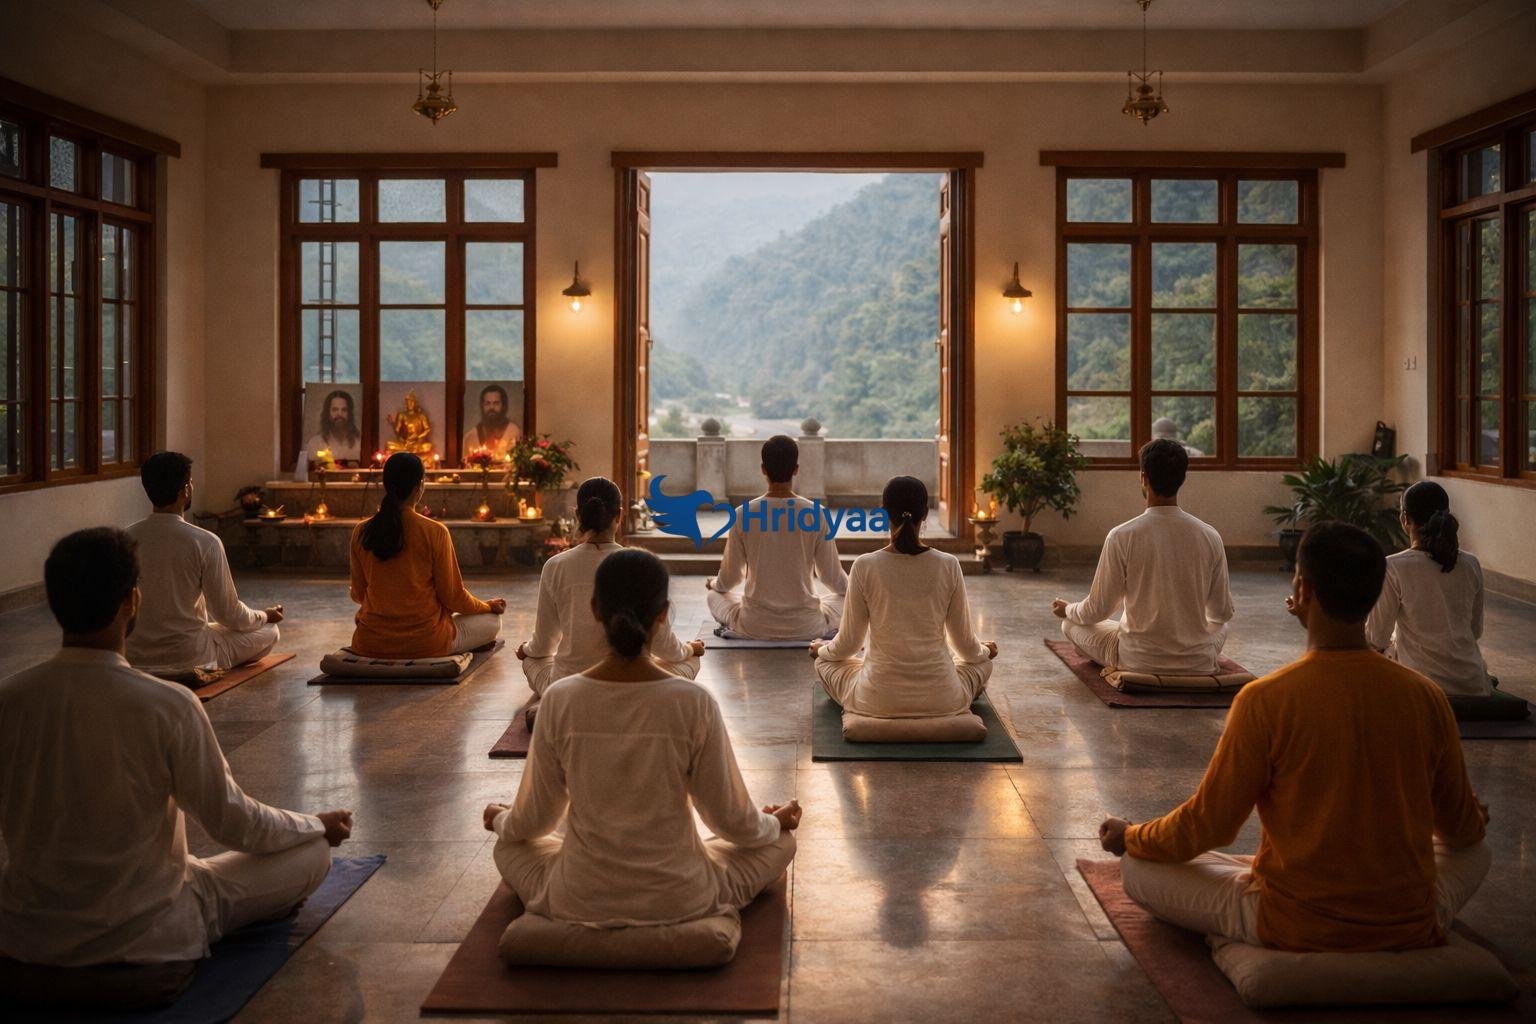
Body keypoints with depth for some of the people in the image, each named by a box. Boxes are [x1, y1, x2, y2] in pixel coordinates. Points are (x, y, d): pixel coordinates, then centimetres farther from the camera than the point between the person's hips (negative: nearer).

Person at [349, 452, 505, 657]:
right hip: (425, 645, -4)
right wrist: (488, 606, 13)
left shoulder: (362, 532, -3)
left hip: (371, 644, 4)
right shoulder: (434, 532, -14)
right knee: (492, 621, 18)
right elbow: (452, 596, -7)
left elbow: (358, 593, 7)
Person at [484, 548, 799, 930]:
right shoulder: (694, 703, -18)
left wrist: (499, 819, 22)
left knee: (508, 846, 31)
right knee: (781, 841, 22)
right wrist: (775, 821, 15)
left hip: (582, 900, 1)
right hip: (680, 899, -1)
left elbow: (534, 820, -2)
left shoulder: (559, 700, -14)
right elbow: (731, 820, -8)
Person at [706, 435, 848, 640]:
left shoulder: (743, 515, -9)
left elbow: (729, 579, 2)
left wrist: (714, 584, 27)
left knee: (715, 596, 31)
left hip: (754, 627, 0)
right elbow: (831, 577, 0)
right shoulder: (817, 515, -11)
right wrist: (854, 586, 24)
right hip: (806, 628, 0)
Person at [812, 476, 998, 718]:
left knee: (825, 663, 29)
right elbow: (965, 643, 2)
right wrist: (985, 650, 26)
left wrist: (821, 649, 22)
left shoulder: (864, 567, -12)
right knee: (982, 663, 34)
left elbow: (848, 644, -2)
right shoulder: (948, 566, -9)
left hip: (879, 699, -2)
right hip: (941, 700, 2)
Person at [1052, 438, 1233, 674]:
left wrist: (1067, 610, 16)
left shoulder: (1122, 536, -16)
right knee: (1220, 624, 37)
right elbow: (1223, 613, 4)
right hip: (1200, 664, 3)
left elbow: (1098, 610, -7)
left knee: (1071, 624, 20)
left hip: (1139, 661, -3)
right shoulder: (1210, 537, -7)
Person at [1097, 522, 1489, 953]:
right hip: (1411, 929, 3)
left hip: (1296, 929, -3)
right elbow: (1461, 827, 7)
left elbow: (1208, 825, -10)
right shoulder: (1425, 697, -7)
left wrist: (1132, 837, 10)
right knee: (1475, 851, 33)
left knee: (1139, 868, 9)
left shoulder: (1266, 700, -18)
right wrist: (1476, 818, 33)